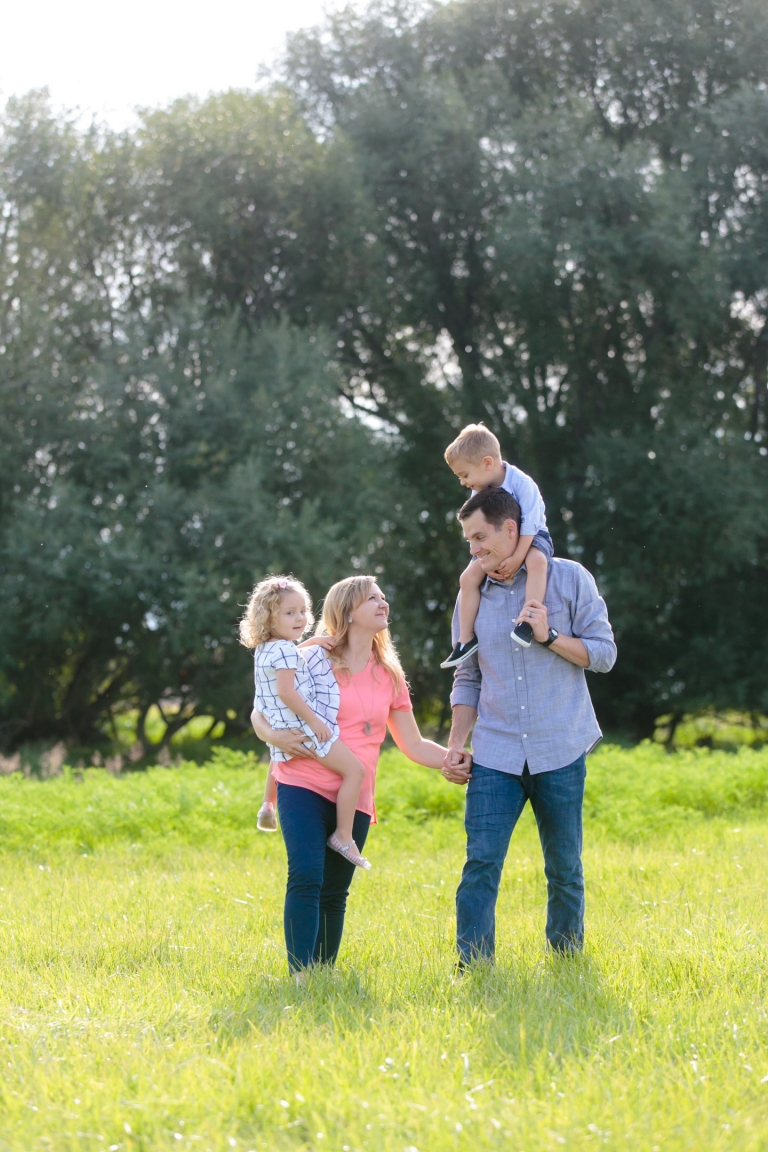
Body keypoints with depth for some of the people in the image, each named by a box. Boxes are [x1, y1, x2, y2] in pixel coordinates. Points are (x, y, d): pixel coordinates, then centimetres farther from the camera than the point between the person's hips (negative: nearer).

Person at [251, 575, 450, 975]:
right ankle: (301, 975, -21)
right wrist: (275, 736, -16)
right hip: (304, 786, -4)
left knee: (334, 892, 4)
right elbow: (260, 712, 5)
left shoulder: (389, 675, 14)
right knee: (305, 878, -19)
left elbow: (413, 746, 16)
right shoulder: (315, 660, 1)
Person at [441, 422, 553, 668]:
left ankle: (527, 621, -44)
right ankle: (466, 639, -8)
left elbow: (529, 522, -25)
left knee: (536, 560, -40)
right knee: (468, 577, -12)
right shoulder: (479, 494, -4)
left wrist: (517, 558, -30)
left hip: (532, 537, -6)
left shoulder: (521, 483, -23)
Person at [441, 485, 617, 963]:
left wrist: (549, 636, -15)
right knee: (480, 865, -9)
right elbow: (468, 678, 13)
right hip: (496, 755, 2)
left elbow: (604, 654, -1)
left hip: (560, 752, -2)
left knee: (564, 868, 7)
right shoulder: (473, 594, 8)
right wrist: (456, 746, 5)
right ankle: (472, 969, -6)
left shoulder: (569, 579, 0)